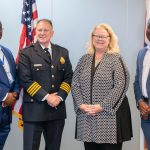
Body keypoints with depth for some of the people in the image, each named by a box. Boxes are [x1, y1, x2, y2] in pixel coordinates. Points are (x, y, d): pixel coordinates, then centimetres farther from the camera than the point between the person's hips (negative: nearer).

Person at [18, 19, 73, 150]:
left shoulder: (63, 52, 12)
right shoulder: (26, 53, -1)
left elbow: (68, 77, 8)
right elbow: (25, 80, -10)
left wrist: (60, 96, -8)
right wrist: (46, 97, -16)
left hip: (57, 108, 4)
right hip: (34, 109, -4)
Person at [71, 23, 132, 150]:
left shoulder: (116, 59, -1)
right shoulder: (84, 59, 11)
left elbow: (121, 85, -11)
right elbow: (75, 84, 7)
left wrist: (102, 106, -15)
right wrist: (81, 104, -8)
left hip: (110, 115, -3)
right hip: (87, 116, 4)